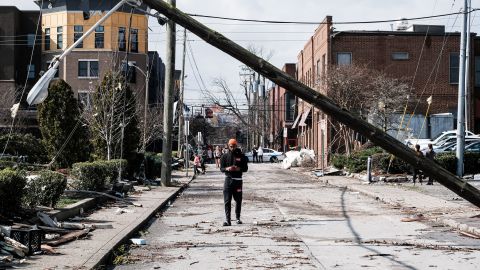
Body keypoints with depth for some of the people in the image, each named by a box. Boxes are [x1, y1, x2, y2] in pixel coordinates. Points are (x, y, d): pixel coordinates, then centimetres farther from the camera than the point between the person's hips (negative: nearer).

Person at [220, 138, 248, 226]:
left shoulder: (241, 156, 4)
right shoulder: (225, 157, 6)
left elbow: (245, 168, 2)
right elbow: (221, 168, 5)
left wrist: (238, 169, -17)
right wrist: (227, 169, -17)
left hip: (238, 180, 0)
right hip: (228, 179, 0)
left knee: (238, 200, 8)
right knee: (227, 201, -8)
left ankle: (238, 218, 24)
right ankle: (227, 220, -9)